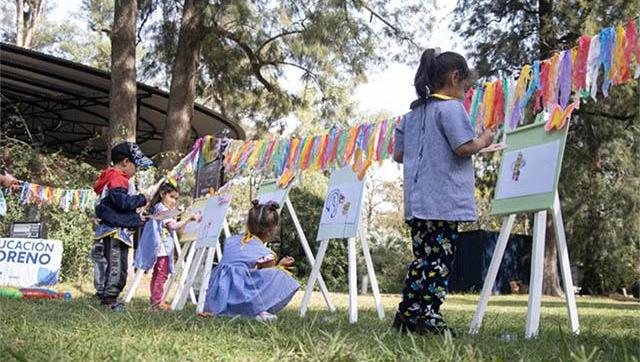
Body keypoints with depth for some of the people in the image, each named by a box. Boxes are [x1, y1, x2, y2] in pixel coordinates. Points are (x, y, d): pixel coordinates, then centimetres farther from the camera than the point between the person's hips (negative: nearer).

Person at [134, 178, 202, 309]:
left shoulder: (160, 209, 21)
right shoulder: (162, 209, -12)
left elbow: (171, 226, 23)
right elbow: (173, 226, -24)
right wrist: (189, 218, -29)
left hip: (161, 248, 11)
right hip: (162, 247, -11)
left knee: (157, 274, 13)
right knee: (162, 274, -11)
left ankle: (154, 300, 18)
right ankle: (157, 301, -12)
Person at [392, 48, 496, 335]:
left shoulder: (412, 113, 17)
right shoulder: (451, 107, -7)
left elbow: (398, 155, 19)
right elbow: (463, 147, -16)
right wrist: (484, 141, 3)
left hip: (417, 201, 8)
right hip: (443, 201, -8)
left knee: (421, 257, 12)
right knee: (440, 259, -6)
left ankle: (407, 316, 12)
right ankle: (428, 318, -10)